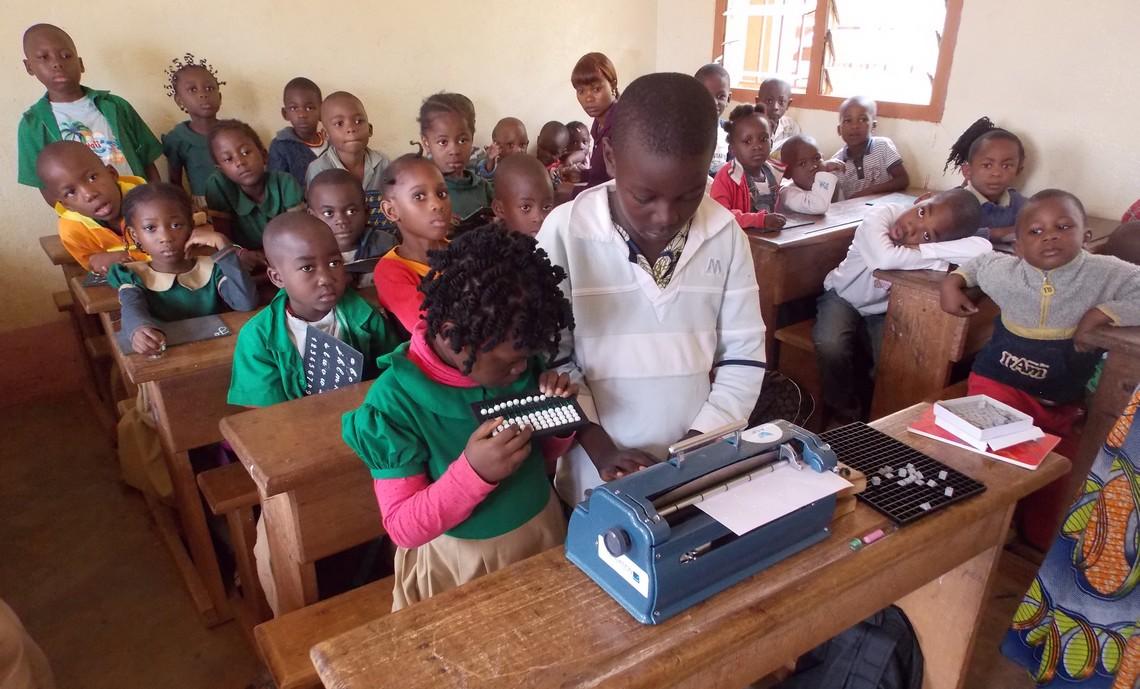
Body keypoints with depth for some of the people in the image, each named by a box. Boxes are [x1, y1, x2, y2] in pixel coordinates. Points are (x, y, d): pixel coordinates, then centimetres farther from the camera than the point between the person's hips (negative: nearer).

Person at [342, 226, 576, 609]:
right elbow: (403, 527, -22)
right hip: (455, 562, -4)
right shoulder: (395, 400, -25)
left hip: (543, 532, 5)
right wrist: (474, 471, -37)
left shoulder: (521, 361, -12)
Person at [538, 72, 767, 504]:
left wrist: (700, 445, -11)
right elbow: (549, 357, -9)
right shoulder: (565, 231, -14)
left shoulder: (726, 235, -7)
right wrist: (601, 449, -15)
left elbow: (744, 356, -2)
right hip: (598, 473, -2)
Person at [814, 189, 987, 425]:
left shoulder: (939, 242, -22)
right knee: (830, 346, -30)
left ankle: (867, 413, 11)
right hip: (842, 297, -2)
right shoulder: (881, 215, -29)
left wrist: (924, 249, -41)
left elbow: (984, 248, -40)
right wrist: (937, 260, -34)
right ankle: (842, 414, -3)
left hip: (883, 312, 2)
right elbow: (885, 258, -48)